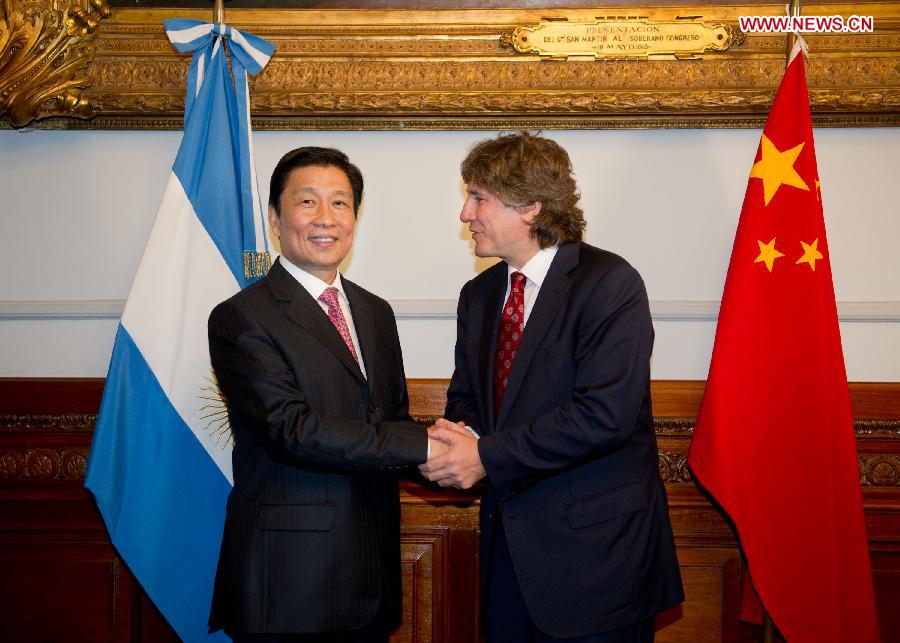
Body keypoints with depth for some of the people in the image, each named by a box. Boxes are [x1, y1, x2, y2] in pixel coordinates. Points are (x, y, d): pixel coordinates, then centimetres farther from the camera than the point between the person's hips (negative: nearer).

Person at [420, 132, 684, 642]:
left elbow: (605, 413, -22)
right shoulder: (478, 295, 11)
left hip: (595, 550, -6)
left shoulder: (609, 283, -14)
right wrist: (458, 443, -8)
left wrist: (489, 456, -20)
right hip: (509, 540, 7)